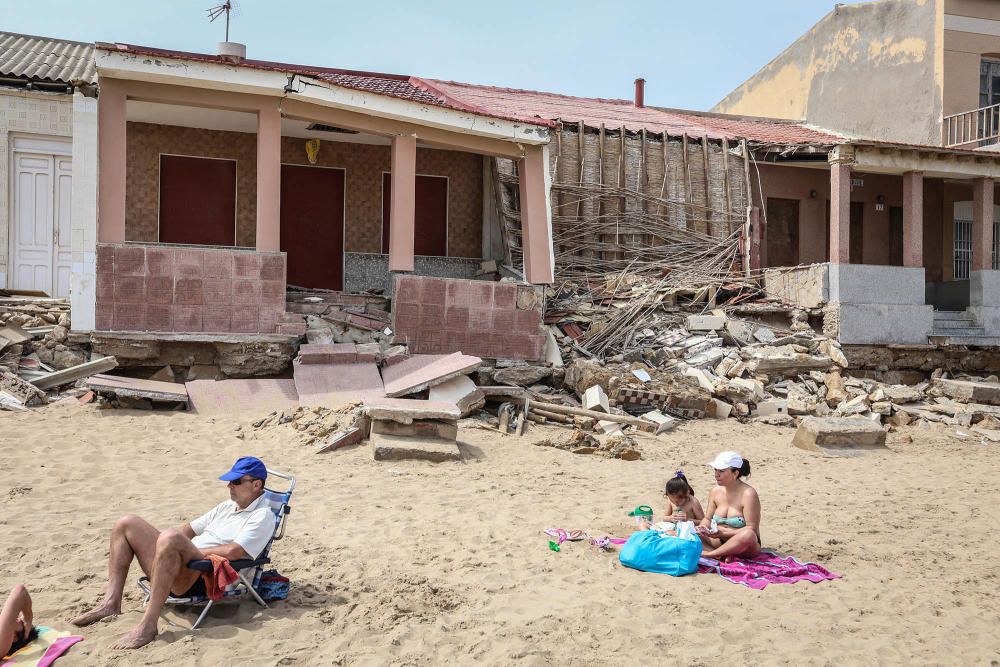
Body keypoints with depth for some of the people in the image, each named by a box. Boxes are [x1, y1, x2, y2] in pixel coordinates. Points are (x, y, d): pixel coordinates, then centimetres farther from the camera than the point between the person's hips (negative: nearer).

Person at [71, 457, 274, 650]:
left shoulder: (262, 516, -2)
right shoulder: (227, 506, 26)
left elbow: (233, 552, -16)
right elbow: (189, 530, 27)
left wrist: (191, 551, -8)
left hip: (207, 579, -9)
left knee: (170, 537, -38)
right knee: (127, 524, 5)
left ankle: (148, 626, -35)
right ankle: (111, 603, -6)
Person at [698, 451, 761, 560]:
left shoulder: (748, 494, -14)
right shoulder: (715, 490, 4)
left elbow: (752, 529, -18)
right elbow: (708, 518, 9)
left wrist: (724, 533, -26)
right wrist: (702, 528, -14)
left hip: (742, 547, -5)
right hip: (720, 542, 5)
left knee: (748, 535, -39)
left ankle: (708, 554, -30)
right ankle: (724, 554, -27)